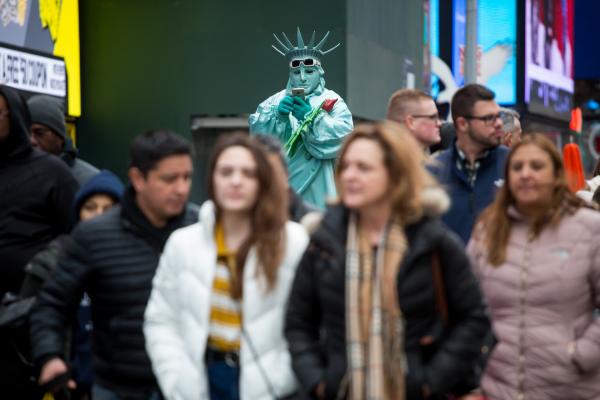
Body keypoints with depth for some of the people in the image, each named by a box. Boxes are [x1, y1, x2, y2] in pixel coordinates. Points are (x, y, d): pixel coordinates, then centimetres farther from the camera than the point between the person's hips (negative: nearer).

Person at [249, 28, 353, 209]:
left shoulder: (332, 101, 6)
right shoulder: (278, 100, 14)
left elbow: (343, 135, -9)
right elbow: (256, 129, 2)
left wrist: (311, 117, -18)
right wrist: (276, 115, -16)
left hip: (315, 185, -2)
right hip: (282, 185, 2)